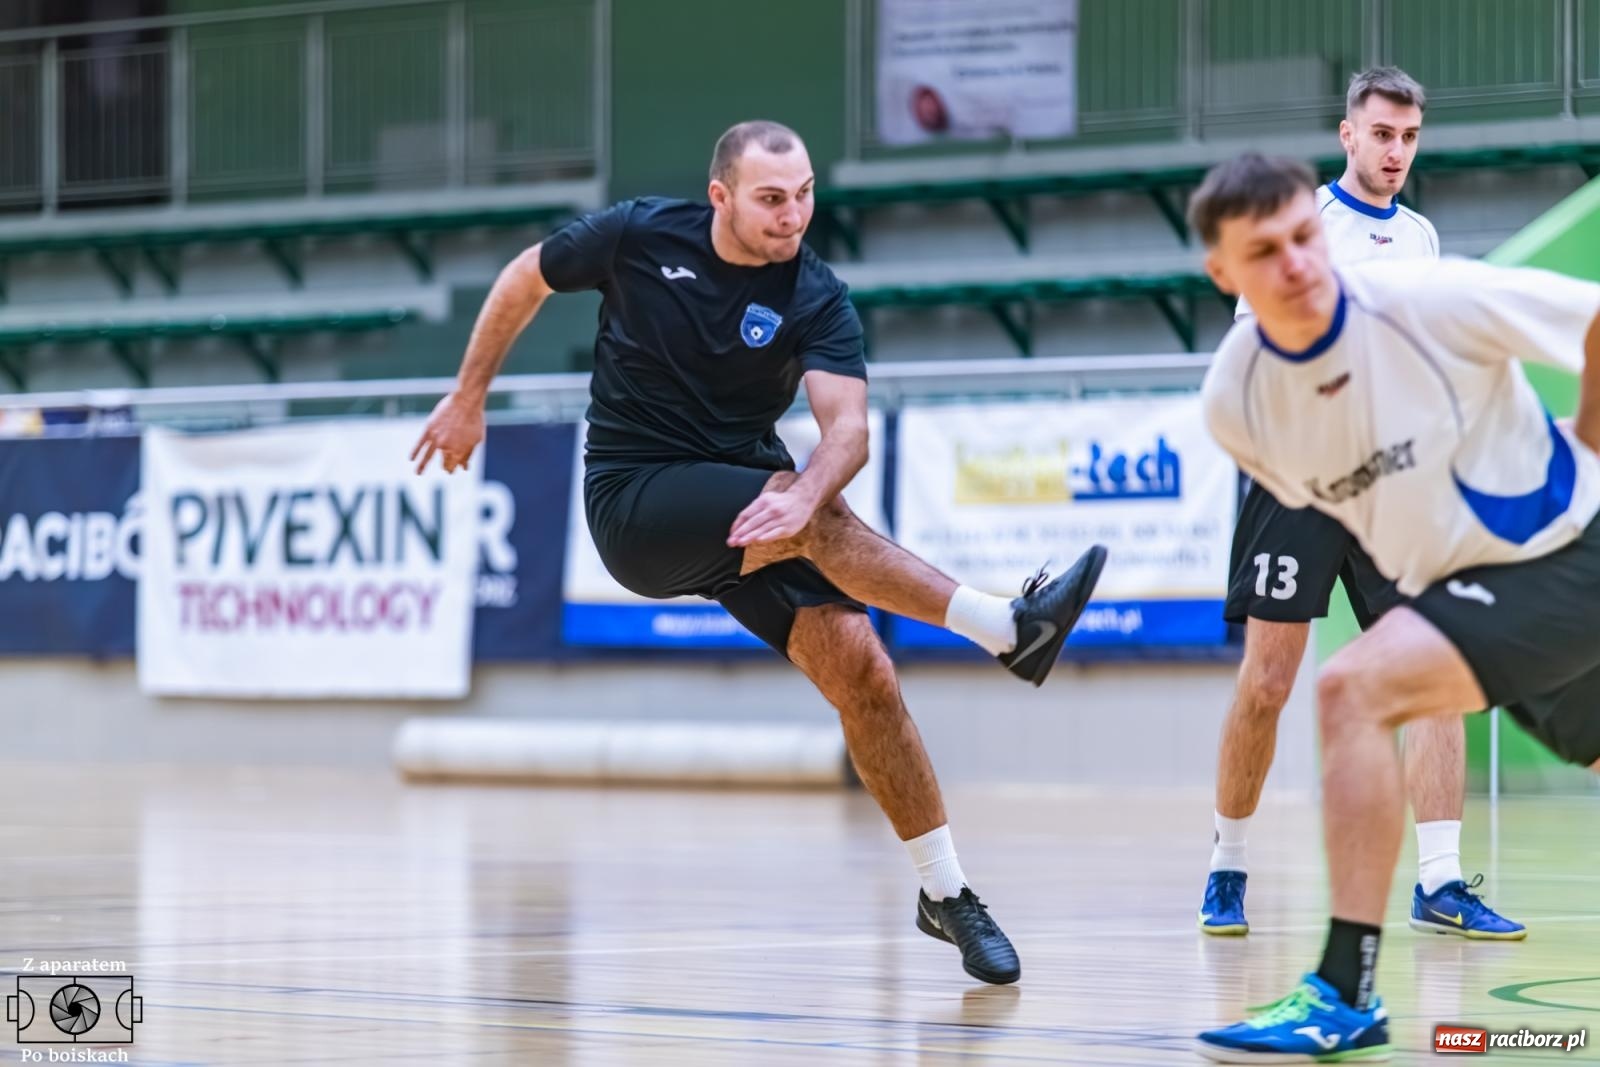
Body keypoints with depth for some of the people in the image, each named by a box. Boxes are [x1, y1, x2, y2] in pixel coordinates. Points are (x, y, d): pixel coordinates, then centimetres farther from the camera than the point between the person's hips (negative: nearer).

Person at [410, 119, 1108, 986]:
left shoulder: (817, 301, -10)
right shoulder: (639, 236, -10)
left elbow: (846, 426, -24)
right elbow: (525, 279, 8)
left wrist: (804, 497, -45)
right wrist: (468, 398, 12)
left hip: (748, 498, 2)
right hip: (634, 501, -2)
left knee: (860, 669, -13)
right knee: (816, 518, -31)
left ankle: (945, 893, -2)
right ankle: (1007, 628, -34)